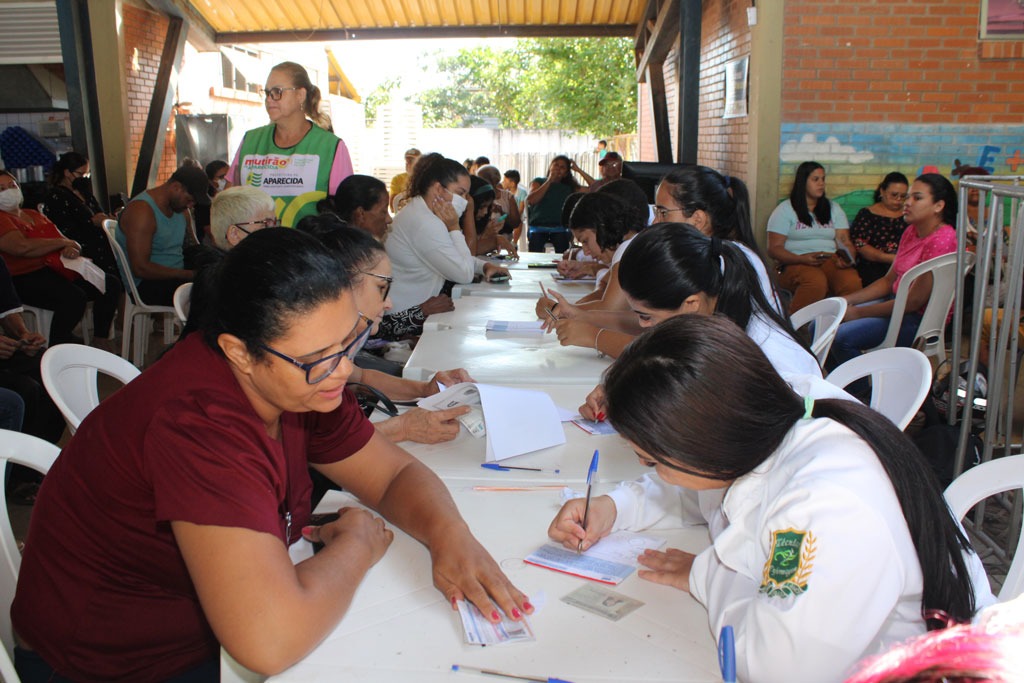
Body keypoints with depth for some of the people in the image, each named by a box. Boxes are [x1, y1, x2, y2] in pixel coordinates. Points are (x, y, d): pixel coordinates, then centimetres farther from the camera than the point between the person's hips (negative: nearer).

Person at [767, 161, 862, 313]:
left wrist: (848, 259, -12)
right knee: (816, 281, -39)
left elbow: (846, 243, 13)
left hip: (831, 260, 4)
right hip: (796, 264, -3)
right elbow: (774, 249, -1)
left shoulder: (833, 209, 22)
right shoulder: (785, 210, 8)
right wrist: (802, 259, -17)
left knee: (852, 282, -32)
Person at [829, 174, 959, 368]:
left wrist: (858, 312, -15)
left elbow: (914, 301, -20)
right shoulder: (911, 232, 10)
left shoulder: (942, 240, -19)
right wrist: (847, 300, 1)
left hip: (920, 320, -9)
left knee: (842, 337, -27)